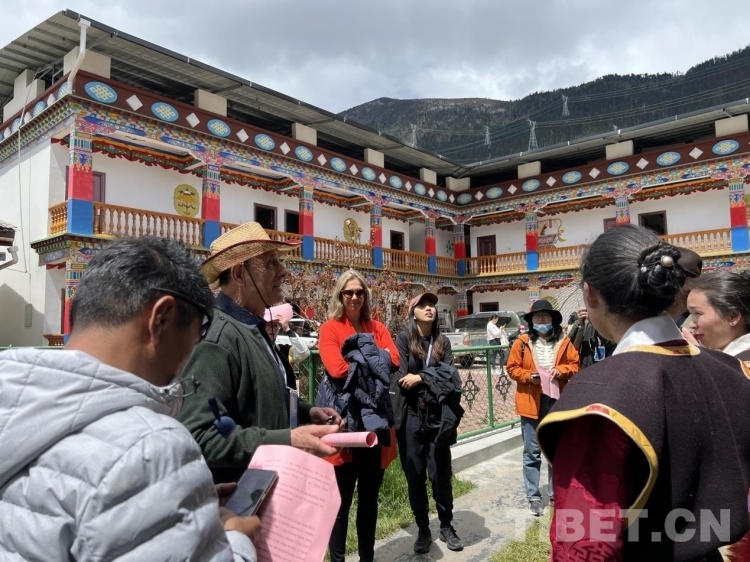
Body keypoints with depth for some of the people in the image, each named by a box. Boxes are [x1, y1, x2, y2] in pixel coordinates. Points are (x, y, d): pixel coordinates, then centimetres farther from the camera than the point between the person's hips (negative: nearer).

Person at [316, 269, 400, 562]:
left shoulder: (377, 327, 11)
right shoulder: (329, 328, -4)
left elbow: (394, 359, -3)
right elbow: (337, 368, -18)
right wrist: (372, 361, -8)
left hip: (375, 420, 5)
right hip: (344, 420, -5)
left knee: (369, 499, 18)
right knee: (341, 502, 6)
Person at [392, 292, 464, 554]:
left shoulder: (442, 342, 9)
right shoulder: (403, 338, -1)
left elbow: (449, 374, -4)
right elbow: (401, 377, -9)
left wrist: (421, 378, -16)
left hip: (437, 416, 2)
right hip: (411, 416, -2)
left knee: (440, 473, 7)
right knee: (415, 475, 7)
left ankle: (446, 527, 26)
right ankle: (423, 530, 23)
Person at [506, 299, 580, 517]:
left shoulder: (564, 341, 1)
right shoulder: (522, 342, -3)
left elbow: (575, 365, 5)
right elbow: (512, 368, 0)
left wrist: (561, 370, -14)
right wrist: (529, 376, -16)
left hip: (556, 402, 2)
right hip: (531, 403, -1)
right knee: (532, 453, 6)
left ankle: (556, 494, 29)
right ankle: (533, 497, 18)